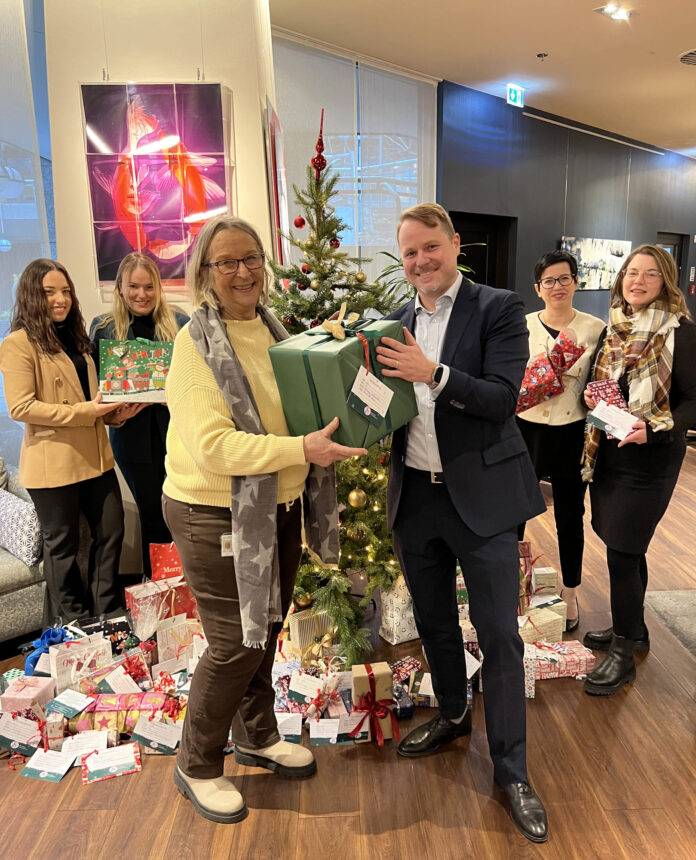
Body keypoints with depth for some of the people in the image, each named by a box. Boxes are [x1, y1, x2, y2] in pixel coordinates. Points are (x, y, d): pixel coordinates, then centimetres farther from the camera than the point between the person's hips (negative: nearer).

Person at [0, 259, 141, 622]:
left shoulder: (74, 337, 16)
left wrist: (115, 412, 5)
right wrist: (83, 412, -22)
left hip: (95, 456, 8)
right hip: (52, 464, -8)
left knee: (111, 531, 12)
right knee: (62, 545, 7)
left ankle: (105, 613, 29)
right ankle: (75, 625, 24)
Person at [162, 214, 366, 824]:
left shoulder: (273, 329, 5)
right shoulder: (196, 344, -17)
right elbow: (212, 445, -26)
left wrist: (335, 426, -3)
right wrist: (302, 450, -31)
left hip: (279, 508, 7)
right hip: (217, 516, -7)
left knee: (267, 632, 20)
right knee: (236, 644, 3)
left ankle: (258, 737, 43)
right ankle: (197, 767, 29)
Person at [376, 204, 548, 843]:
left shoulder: (499, 309, -8)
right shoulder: (398, 320, 8)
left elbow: (503, 398, -16)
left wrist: (435, 373, -28)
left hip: (480, 496, -5)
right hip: (414, 496, 5)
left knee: (499, 636, 4)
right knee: (434, 622, 20)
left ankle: (512, 771, 22)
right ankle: (452, 716, 45)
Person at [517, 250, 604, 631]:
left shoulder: (595, 328, -1)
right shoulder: (521, 326, -1)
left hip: (573, 435, 0)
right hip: (526, 429, 1)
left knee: (570, 517, 13)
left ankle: (570, 594, 32)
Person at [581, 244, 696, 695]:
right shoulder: (614, 328, 7)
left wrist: (654, 430, -26)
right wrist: (591, 397, -3)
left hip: (649, 459, -6)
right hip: (606, 452, 6)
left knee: (623, 552, -2)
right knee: (627, 548, 17)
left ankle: (623, 654, 15)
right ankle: (632, 629, 36)